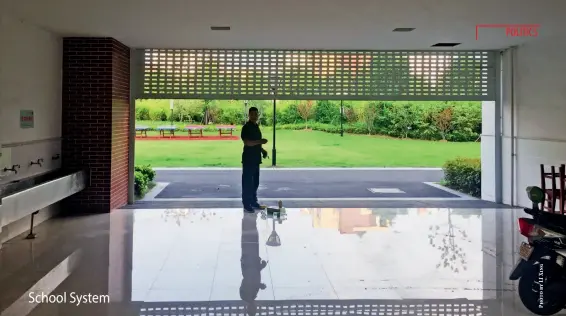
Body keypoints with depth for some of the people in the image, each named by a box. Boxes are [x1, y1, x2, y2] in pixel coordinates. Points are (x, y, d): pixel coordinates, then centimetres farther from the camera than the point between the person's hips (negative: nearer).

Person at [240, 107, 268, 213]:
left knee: (255, 182, 15)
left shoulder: (256, 126, 15)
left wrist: (262, 150, 10)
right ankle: (246, 204, 0)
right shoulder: (246, 127, -13)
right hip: (248, 159, -9)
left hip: (256, 158, 9)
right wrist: (260, 141, -26)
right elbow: (247, 142, -24)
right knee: (247, 182, -4)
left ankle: (253, 201, 24)